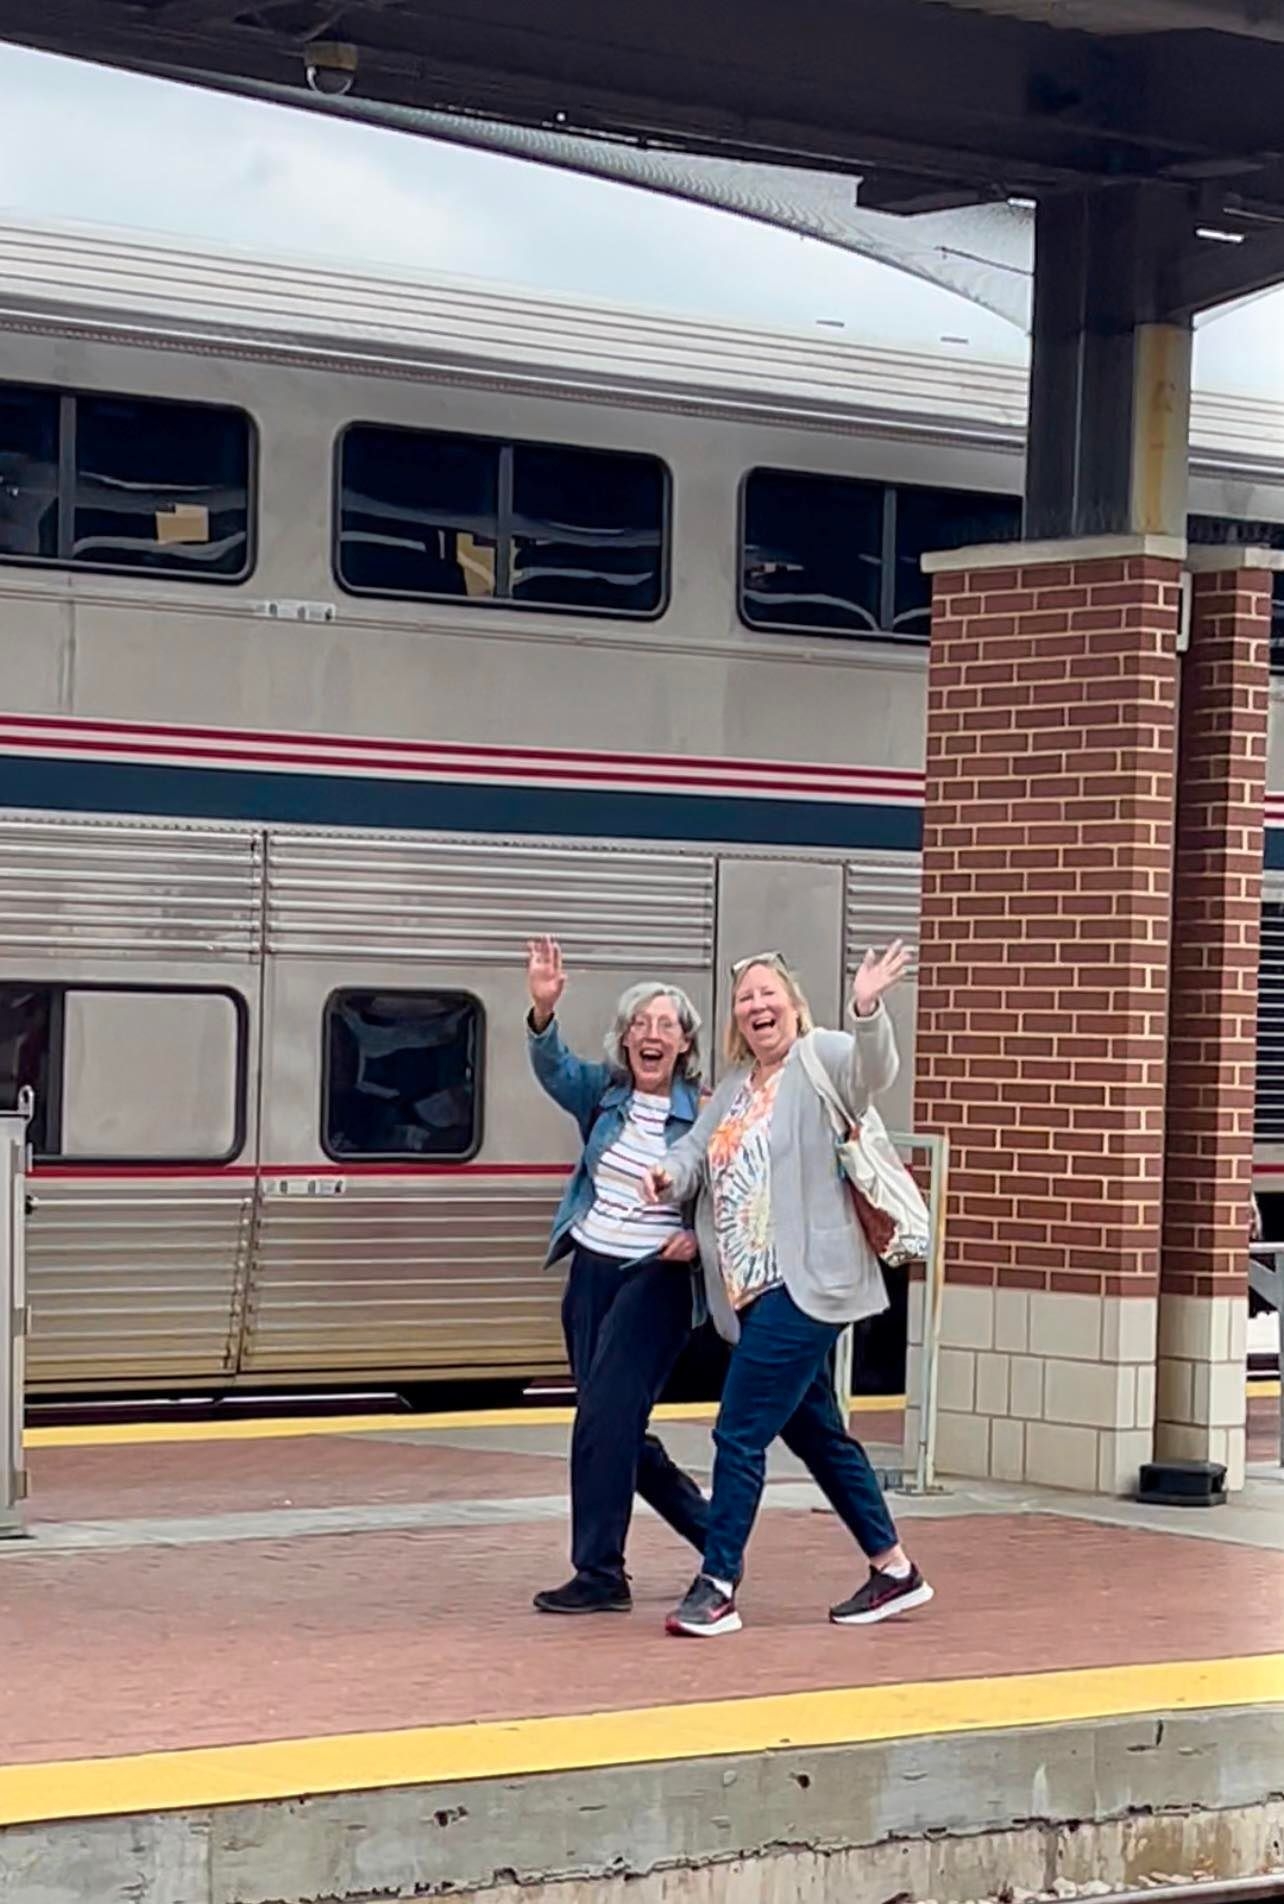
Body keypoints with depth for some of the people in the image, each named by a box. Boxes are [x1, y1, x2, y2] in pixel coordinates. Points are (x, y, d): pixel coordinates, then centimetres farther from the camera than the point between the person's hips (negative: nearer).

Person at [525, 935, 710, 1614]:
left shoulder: (701, 1114, -8)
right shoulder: (603, 1095, 3)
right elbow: (553, 1067, -16)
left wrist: (700, 1238, -19)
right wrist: (543, 1009, -36)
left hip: (656, 1278, -6)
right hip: (591, 1270, 6)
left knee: (605, 1416, -15)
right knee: (617, 1429, 11)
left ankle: (600, 1575, -9)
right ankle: (717, 1535, 28)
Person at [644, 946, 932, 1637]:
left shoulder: (820, 1058, -7)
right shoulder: (735, 1086, 17)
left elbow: (872, 1069, -27)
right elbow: (698, 1149, 12)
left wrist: (868, 1010, -47)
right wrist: (671, 1176, -11)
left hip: (803, 1289, -9)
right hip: (754, 1293, 9)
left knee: (739, 1434, -10)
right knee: (816, 1435, 16)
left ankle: (717, 1587, -2)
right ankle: (894, 1571, 27)